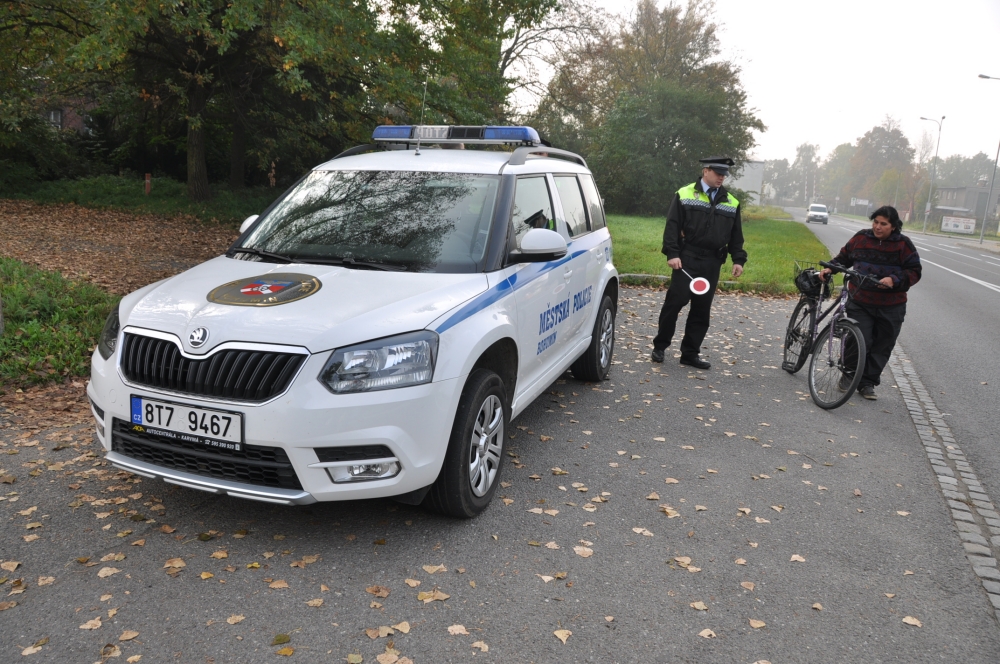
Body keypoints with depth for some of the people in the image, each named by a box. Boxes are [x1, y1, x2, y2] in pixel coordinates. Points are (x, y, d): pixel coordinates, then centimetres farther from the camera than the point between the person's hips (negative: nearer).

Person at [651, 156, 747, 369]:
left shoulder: (731, 203, 14)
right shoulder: (685, 194, 2)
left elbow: (736, 235, 17)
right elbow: (672, 226, -3)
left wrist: (738, 259, 7)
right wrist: (672, 253, -12)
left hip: (712, 264, 4)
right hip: (687, 259, -4)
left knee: (702, 309, 6)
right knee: (674, 302, -5)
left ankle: (690, 353, 14)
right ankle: (659, 346, 10)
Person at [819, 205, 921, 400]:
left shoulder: (903, 244, -3)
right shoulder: (861, 238, 2)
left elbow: (914, 271, -3)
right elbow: (844, 256, 15)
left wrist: (894, 280, -19)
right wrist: (830, 268, -2)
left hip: (890, 307, 1)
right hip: (860, 303, 0)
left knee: (881, 347, 8)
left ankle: (867, 383, 22)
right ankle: (849, 374, 15)